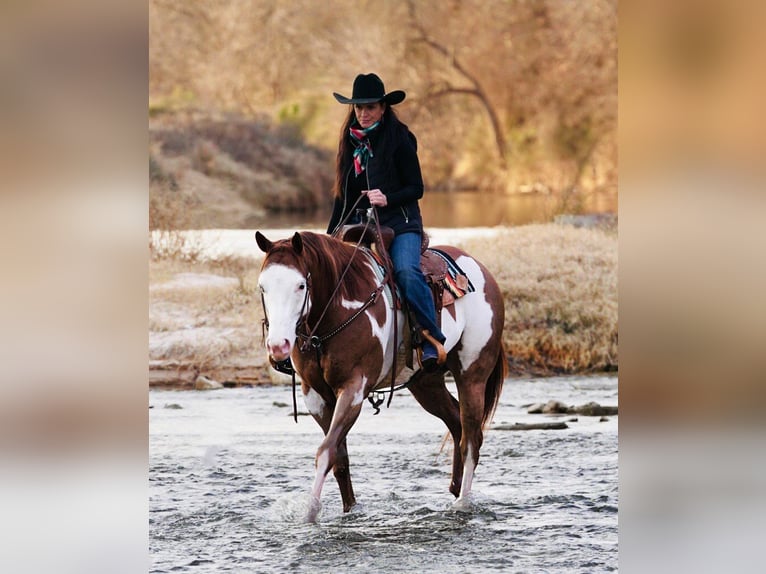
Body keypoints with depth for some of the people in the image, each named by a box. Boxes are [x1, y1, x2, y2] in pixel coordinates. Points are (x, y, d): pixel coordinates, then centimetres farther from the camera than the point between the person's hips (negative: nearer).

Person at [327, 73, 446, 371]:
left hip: (399, 223, -5)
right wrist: (330, 237, 14)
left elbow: (416, 188, -4)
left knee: (407, 272, -31)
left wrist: (387, 198, -21)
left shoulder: (399, 139, -3)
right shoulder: (351, 142, 14)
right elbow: (344, 196, 19)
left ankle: (432, 341, -29)